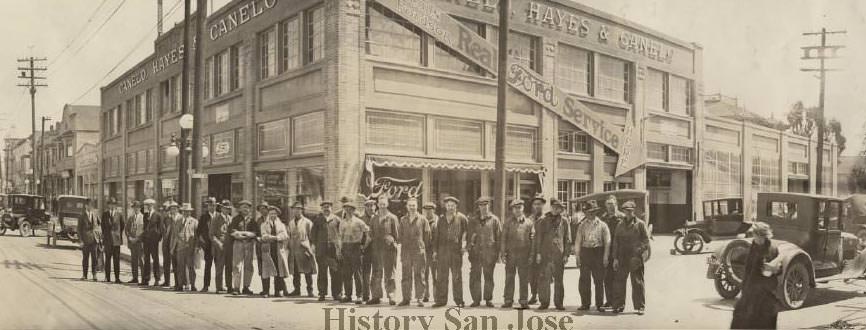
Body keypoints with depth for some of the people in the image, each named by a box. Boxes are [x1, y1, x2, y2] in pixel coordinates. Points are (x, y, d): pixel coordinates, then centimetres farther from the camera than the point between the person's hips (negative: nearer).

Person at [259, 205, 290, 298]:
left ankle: (278, 291, 4)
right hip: (267, 250, -1)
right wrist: (275, 237, -14)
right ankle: (265, 291, 1)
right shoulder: (264, 225, 12)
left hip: (279, 250, 1)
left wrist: (273, 237, -11)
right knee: (266, 271, -4)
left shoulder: (281, 225, 16)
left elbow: (285, 236, -1)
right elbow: (264, 236, -4)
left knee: (279, 271, -2)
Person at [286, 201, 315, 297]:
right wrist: (289, 247, 9)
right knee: (295, 272, 8)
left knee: (307, 272, 0)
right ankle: (297, 289, 18)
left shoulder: (307, 222, -2)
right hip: (293, 251, 5)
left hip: (304, 250, -5)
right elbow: (289, 236, 17)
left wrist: (309, 248, -8)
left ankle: (310, 290, 7)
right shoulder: (290, 223, 13)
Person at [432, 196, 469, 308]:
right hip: (442, 250, 3)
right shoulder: (441, 219, 14)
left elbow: (467, 231, 5)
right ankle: (440, 300, 7)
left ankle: (459, 300, 7)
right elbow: (436, 235, 14)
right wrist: (435, 250, 9)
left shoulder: (461, 218, 4)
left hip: (456, 250, -3)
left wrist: (464, 244, -7)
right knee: (441, 276, 2)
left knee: (457, 276, 1)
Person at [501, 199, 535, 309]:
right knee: (509, 278, 3)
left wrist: (531, 255, -1)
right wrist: (503, 254, -2)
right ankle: (508, 300, 10)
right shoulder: (508, 222, 7)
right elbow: (503, 238, 5)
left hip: (524, 254, 0)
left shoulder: (529, 222, 7)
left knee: (524, 279, 2)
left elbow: (533, 239, 6)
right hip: (511, 254, 0)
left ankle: (524, 301, 10)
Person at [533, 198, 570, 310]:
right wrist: (538, 253, -2)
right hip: (545, 254, 0)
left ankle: (558, 302, 14)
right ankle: (544, 302, 7)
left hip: (559, 255, 1)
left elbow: (567, 239, 9)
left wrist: (566, 254, 2)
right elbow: (538, 237, 5)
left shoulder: (564, 221, 9)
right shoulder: (543, 220, 6)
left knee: (559, 279, 5)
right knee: (543, 279, -2)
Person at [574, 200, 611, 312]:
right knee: (584, 280, 0)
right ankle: (585, 303, 10)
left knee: (599, 280, 2)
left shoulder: (602, 225, 4)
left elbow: (607, 242, 2)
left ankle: (599, 304, 10)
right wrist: (577, 256, 2)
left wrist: (605, 257, -5)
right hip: (585, 253, 2)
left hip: (598, 252, -2)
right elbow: (578, 241, 9)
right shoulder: (582, 225, 10)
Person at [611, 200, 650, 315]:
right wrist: (615, 258, 5)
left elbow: (646, 241, -2)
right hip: (622, 259, 3)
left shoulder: (640, 224, 1)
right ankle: (619, 305, 14)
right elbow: (616, 242, 12)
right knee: (619, 282, 4)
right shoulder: (620, 226, 12)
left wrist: (638, 252, -14)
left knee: (637, 283, 1)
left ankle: (640, 307, 10)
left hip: (636, 258, -3)